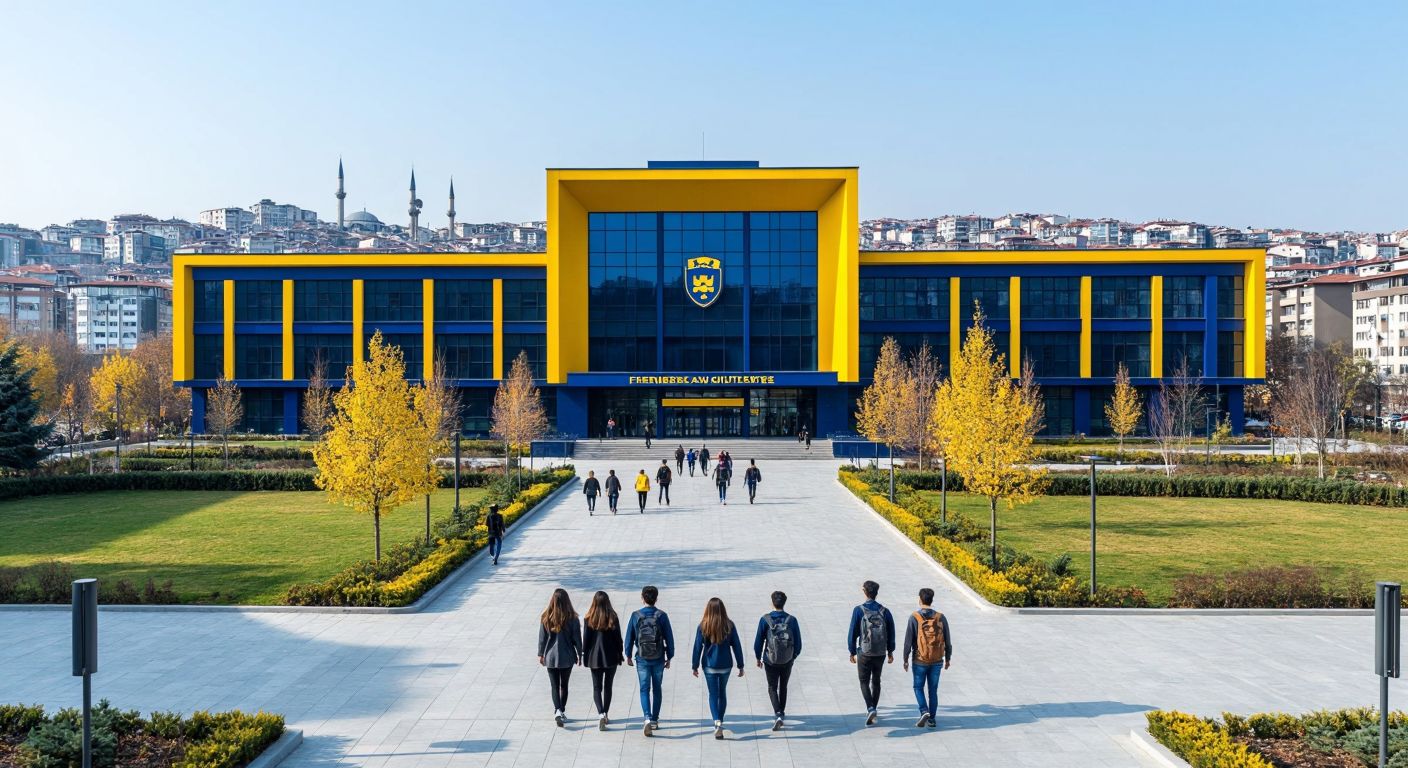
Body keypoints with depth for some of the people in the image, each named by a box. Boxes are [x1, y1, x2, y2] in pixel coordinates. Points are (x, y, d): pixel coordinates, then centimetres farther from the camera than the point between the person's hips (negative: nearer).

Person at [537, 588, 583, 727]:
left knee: (554, 686, 7)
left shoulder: (546, 618, -9)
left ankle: (557, 711, -12)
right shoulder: (572, 618, -11)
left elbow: (542, 638, -2)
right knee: (564, 685, 16)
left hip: (550, 657, 0)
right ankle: (562, 712, 23)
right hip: (567, 657, 0)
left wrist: (540, 654, 11)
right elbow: (577, 638, -5)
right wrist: (579, 655, 8)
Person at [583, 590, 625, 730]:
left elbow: (586, 639, -4)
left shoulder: (589, 619, -8)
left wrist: (585, 656, 7)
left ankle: (601, 714, -14)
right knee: (608, 687, 15)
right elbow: (618, 638, -3)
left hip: (594, 657, -1)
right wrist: (620, 655, 9)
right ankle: (605, 715, 21)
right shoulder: (613, 619, -7)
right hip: (611, 657, 1)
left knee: (597, 687, 5)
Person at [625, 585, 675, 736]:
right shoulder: (662, 616, -7)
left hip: (642, 659, -1)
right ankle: (655, 720, 22)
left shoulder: (636, 616, -6)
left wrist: (628, 655, 12)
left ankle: (648, 718, -15)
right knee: (656, 689, 15)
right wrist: (669, 657, 7)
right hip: (658, 659, 1)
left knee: (644, 689, 4)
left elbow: (629, 637, 0)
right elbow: (669, 638, -3)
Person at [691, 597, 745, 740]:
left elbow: (697, 647, -5)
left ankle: (717, 722, -14)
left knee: (713, 694, 5)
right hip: (726, 665, 1)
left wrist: (695, 666, 5)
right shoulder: (729, 625, -6)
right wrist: (740, 666, 6)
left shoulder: (703, 626, -9)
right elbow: (737, 646, -2)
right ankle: (720, 722, 26)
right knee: (722, 693, 18)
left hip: (709, 666, -1)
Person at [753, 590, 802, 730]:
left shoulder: (765, 620, -13)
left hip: (770, 661, -2)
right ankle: (781, 712, 35)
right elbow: (798, 644, -2)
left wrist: (758, 658, 7)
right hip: (787, 661, 2)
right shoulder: (792, 620, -8)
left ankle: (778, 715, -8)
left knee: (772, 688, 10)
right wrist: (793, 656, 15)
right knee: (783, 687, 22)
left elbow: (758, 641, -8)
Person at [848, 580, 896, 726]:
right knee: (876, 681, 18)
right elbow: (891, 633, 5)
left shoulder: (859, 610, -10)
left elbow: (853, 632, -7)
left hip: (864, 653, -3)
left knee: (864, 682, 4)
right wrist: (890, 652, 16)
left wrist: (852, 652, 2)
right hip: (880, 653, 3)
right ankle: (873, 708, 28)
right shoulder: (884, 611, -1)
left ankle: (870, 708, -15)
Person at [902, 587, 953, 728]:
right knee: (933, 690, 12)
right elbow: (947, 641, 4)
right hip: (937, 661, 3)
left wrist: (905, 659, 1)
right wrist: (948, 658, 16)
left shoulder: (914, 617, -10)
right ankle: (932, 719, 14)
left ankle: (924, 711, -8)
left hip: (920, 661, -3)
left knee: (918, 687, 11)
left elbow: (908, 641, -9)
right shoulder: (941, 618, -2)